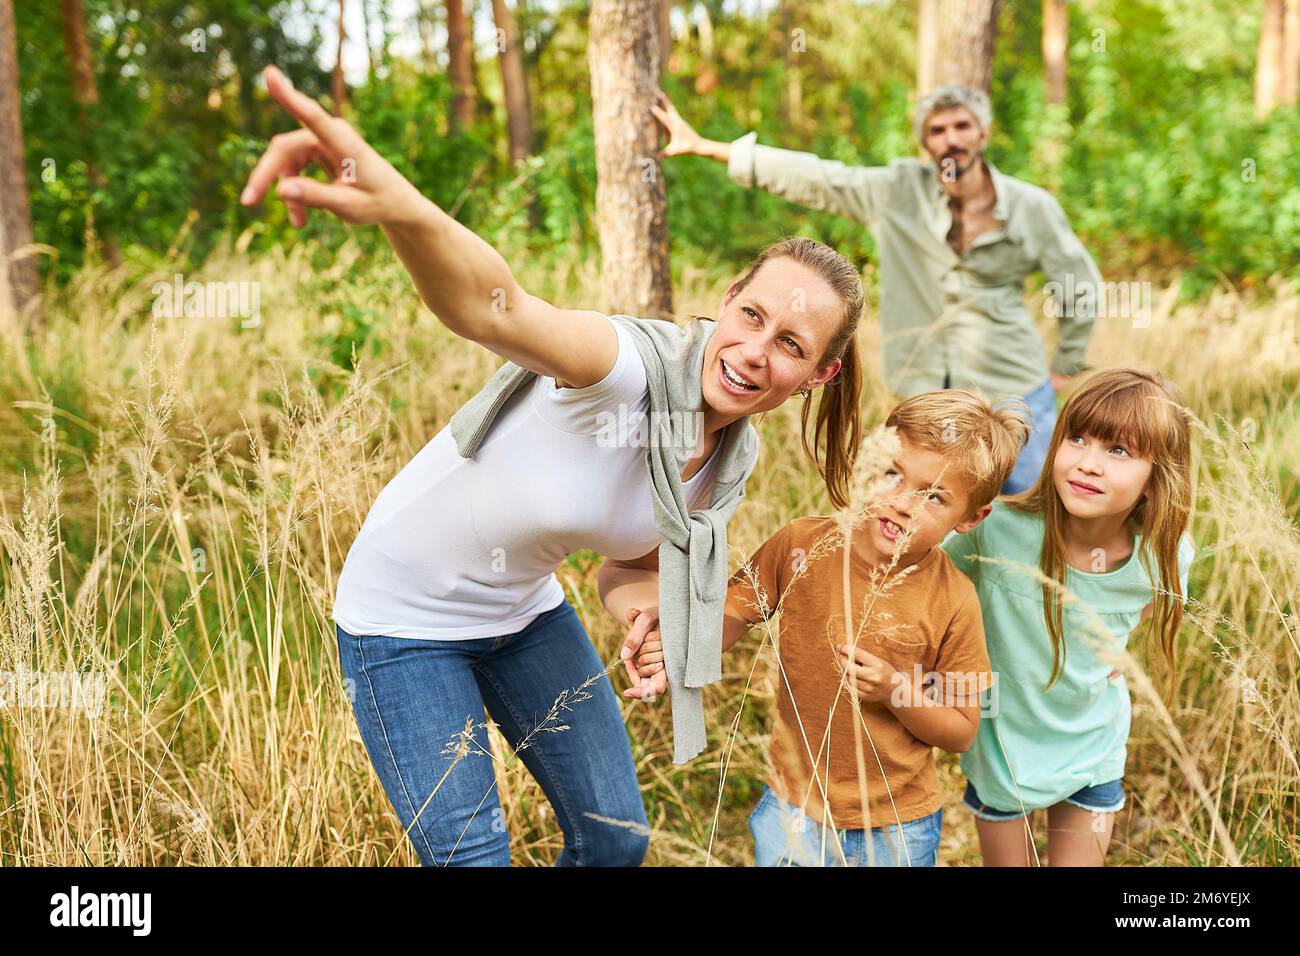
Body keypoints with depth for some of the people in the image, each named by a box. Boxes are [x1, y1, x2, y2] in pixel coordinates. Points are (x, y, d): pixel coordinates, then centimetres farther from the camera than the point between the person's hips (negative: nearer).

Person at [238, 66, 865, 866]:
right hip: (407, 616, -7)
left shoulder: (733, 463, -7)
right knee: (473, 857, -5)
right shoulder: (630, 366, -32)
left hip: (527, 612, 7)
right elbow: (495, 308, -54)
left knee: (618, 838, 14)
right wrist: (397, 206, -75)